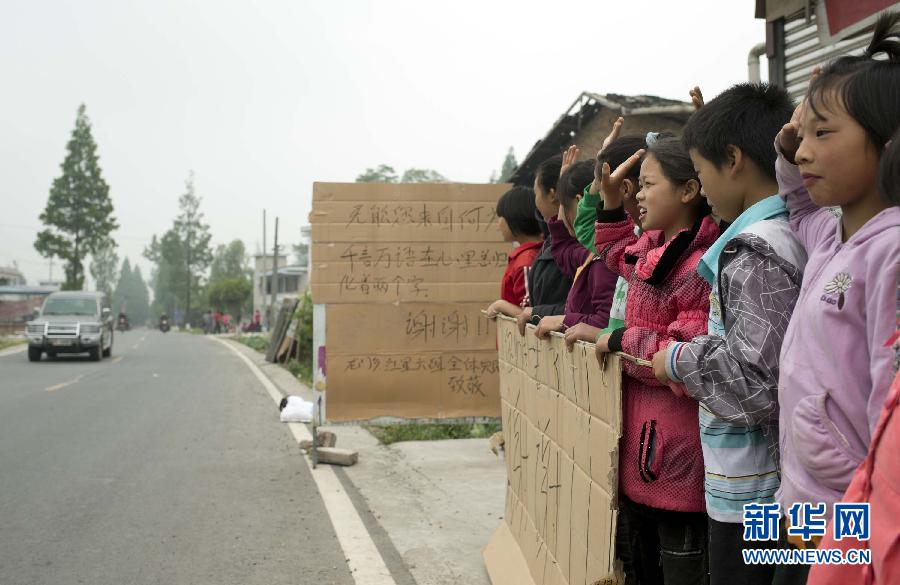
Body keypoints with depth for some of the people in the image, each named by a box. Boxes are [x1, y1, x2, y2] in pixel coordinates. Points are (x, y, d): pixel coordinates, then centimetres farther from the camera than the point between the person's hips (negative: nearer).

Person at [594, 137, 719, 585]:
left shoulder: (701, 266, -22)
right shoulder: (652, 248, 9)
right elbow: (619, 255, 33)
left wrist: (619, 342, -16)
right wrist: (611, 202, 20)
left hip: (677, 457, -10)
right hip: (641, 446, 10)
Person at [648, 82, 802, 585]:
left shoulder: (755, 250, -20)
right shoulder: (793, 234, 7)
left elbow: (759, 385, -25)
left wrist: (680, 360, -11)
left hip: (751, 489, -9)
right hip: (778, 482, 9)